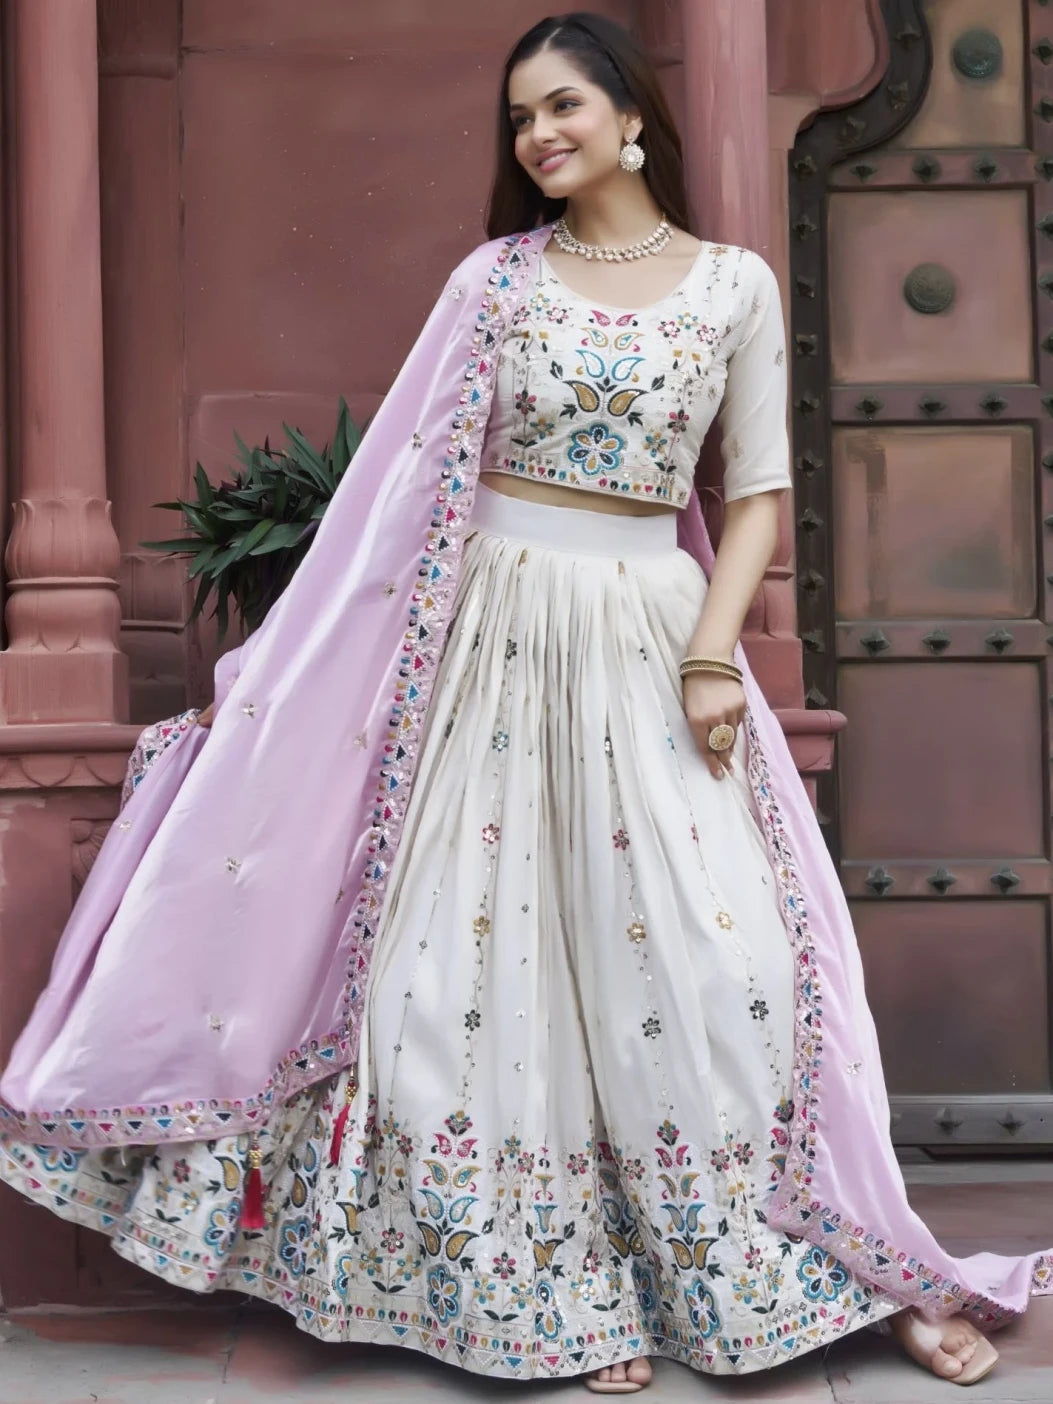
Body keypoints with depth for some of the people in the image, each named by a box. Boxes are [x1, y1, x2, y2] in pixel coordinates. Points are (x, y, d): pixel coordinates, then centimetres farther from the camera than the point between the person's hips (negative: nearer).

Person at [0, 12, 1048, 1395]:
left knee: (710, 957, -5)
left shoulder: (736, 283, 5)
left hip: (651, 639, -1)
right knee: (492, 958, 1)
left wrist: (712, 655, -7)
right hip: (495, 634, 1)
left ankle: (857, 1267, 13)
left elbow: (758, 492, 6)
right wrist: (282, 674, 1)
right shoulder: (495, 279, 6)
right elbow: (409, 477, 5)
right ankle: (572, 1292, 16)